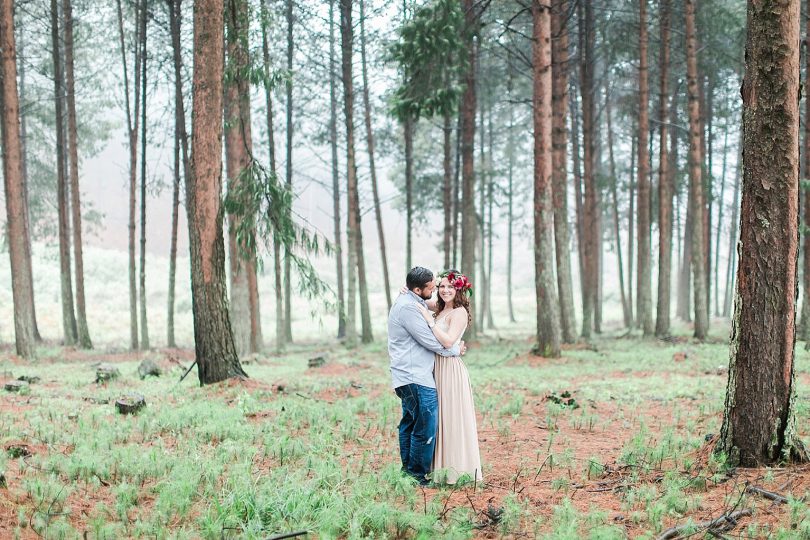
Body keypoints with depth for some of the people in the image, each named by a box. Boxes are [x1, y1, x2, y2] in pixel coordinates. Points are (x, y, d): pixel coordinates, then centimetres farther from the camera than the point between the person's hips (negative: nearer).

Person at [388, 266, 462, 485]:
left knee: (410, 423, 15)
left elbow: (427, 333, 20)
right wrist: (456, 349, -2)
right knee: (425, 427, -8)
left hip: (410, 376, 11)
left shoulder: (413, 303, 14)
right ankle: (417, 475, -3)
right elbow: (430, 341, -16)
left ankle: (408, 470, 22)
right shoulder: (408, 307, -19)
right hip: (416, 379, -11)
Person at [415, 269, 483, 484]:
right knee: (441, 418, 12)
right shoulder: (440, 308, 11)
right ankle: (446, 467, 19)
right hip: (438, 368, 9)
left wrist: (429, 319, -21)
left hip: (451, 369, -9)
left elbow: (448, 341, -24)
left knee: (453, 417, -3)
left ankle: (458, 469, 3)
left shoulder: (459, 312, -13)